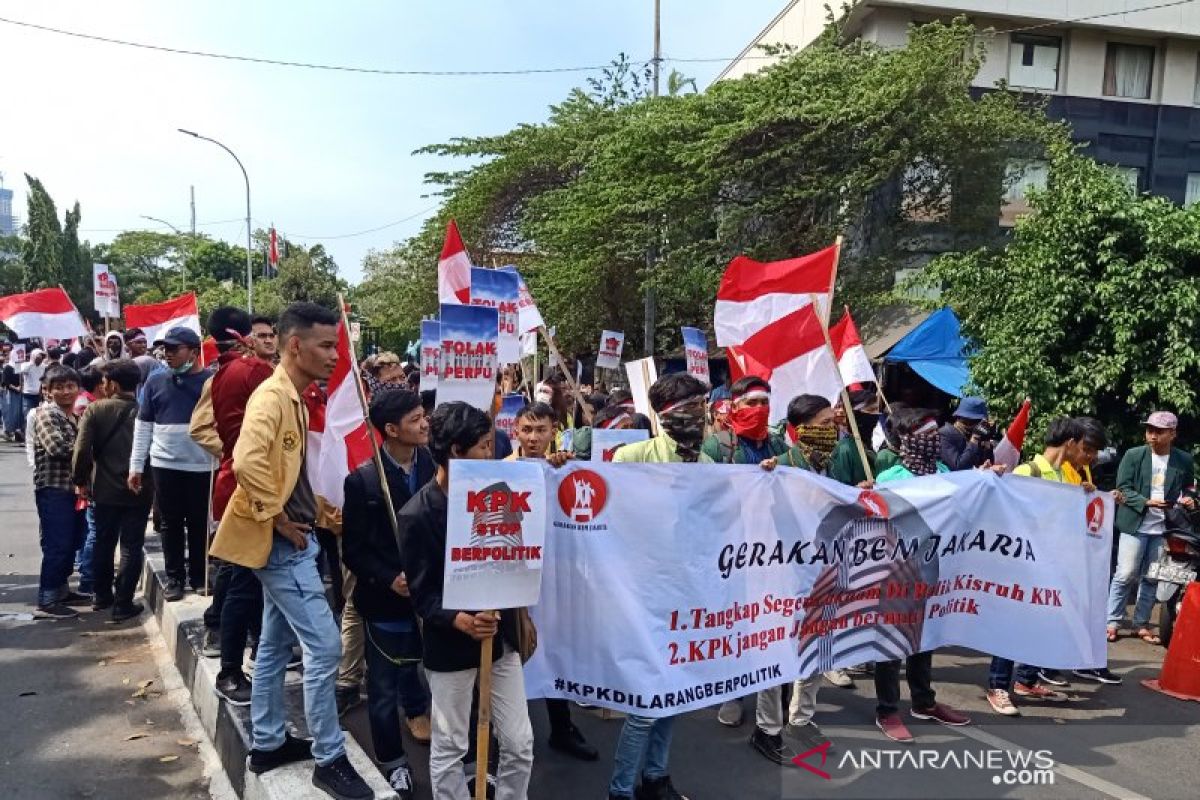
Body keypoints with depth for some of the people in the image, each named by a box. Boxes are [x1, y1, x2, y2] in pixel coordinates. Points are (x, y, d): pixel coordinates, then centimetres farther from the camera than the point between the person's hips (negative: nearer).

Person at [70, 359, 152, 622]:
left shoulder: (95, 409, -7)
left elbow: (82, 449, -12)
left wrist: (81, 480, 2)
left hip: (105, 489, 1)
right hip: (139, 490, -1)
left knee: (103, 543, 19)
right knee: (131, 548, 6)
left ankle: (102, 596, 32)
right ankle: (123, 604, 8)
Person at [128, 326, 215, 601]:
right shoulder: (156, 381, 5)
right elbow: (143, 425, 8)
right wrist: (136, 466, 4)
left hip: (202, 466, -2)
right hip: (165, 465, 2)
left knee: (199, 523, 8)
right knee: (171, 524, 8)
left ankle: (199, 576, 19)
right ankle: (174, 577, 18)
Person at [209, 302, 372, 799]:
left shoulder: (294, 397, 12)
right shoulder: (273, 396, -18)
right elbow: (247, 462, -34)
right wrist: (278, 518, -23)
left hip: (288, 539, 10)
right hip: (283, 542, -10)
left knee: (276, 644, 18)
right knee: (324, 646, -6)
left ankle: (267, 744, 31)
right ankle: (329, 759, 6)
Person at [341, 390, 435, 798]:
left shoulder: (433, 464, -4)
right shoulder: (363, 480, -12)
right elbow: (353, 548, -8)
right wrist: (389, 579, -19)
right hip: (387, 599, -2)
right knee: (385, 686, 13)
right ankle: (392, 762, 32)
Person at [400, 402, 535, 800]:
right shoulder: (417, 514, -15)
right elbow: (423, 594, -15)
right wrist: (462, 621, -30)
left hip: (500, 635, 5)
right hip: (450, 646, -5)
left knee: (520, 744, 11)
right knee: (449, 749, 12)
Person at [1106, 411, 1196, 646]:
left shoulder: (1184, 460, 5)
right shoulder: (1133, 455, -2)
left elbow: (1189, 489, 17)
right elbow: (1122, 488, -4)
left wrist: (1189, 500, -5)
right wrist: (1146, 502, -20)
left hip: (1164, 529, 3)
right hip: (1135, 525, -2)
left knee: (1152, 579, 9)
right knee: (1126, 575, -4)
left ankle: (1142, 624, 19)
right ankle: (1113, 621, 5)